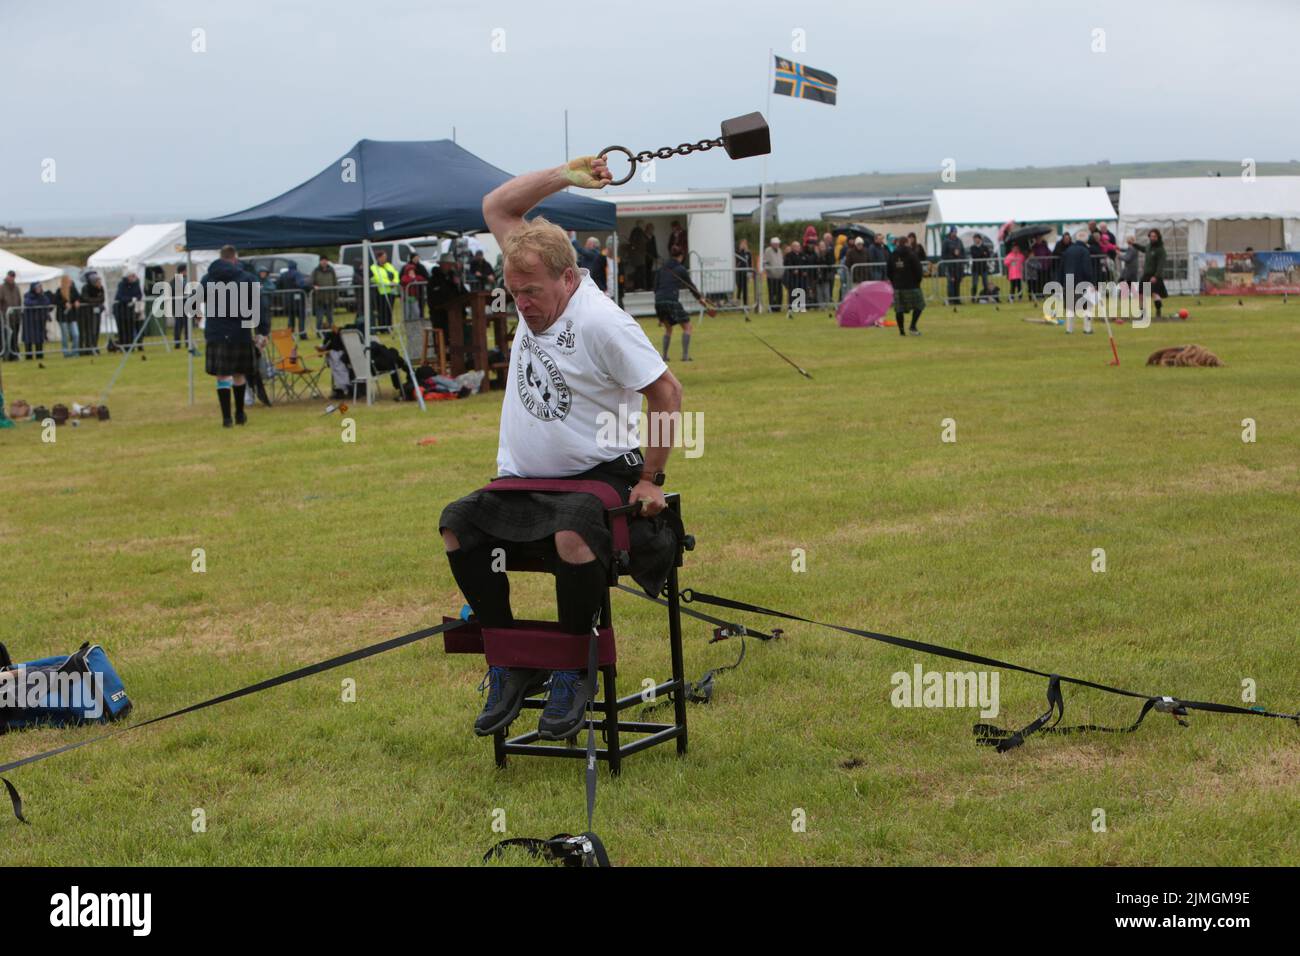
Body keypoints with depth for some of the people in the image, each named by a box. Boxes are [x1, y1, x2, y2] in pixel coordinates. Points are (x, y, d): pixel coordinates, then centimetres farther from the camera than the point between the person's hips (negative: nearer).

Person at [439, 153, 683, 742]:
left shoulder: (601, 322, -18)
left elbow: (667, 393, -12)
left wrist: (652, 479, -11)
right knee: (457, 524, -14)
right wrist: (563, 175, 2)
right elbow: (497, 207, 12)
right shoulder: (536, 290, 5)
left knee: (572, 535, -37)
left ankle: (573, 672, -16)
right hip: (525, 482, 7)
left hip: (597, 477, -7)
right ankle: (510, 664, -2)